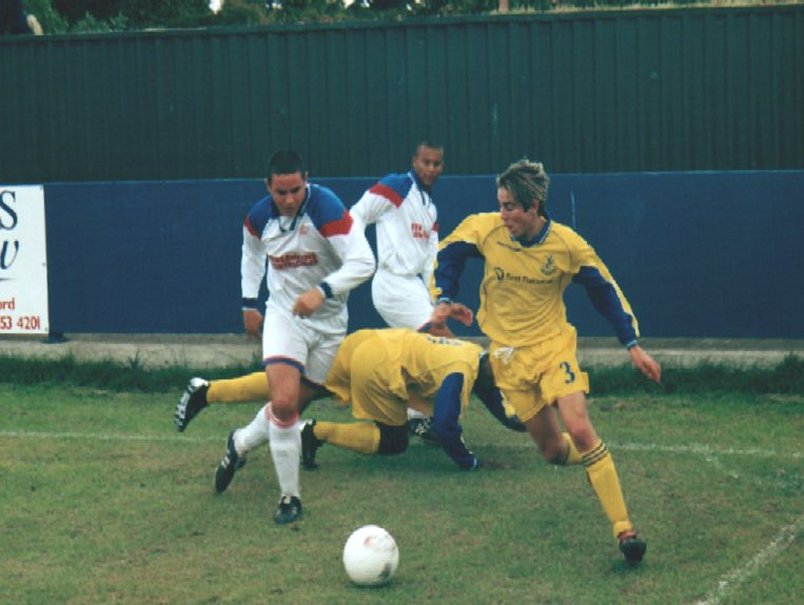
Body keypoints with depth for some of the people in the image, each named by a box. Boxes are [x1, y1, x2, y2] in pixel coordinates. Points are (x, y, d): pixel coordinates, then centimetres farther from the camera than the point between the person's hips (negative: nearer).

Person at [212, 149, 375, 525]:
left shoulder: (326, 209, -21)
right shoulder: (258, 217, -6)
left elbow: (363, 262, -27)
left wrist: (322, 290, -38)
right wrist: (248, 303, 16)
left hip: (328, 321, -1)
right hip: (284, 315, 1)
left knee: (295, 404, 8)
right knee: (284, 402, -19)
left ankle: (240, 444, 38)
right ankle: (289, 497, -6)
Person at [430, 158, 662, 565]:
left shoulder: (567, 245, -14)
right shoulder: (485, 229, -12)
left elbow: (605, 290, -3)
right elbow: (448, 254, 6)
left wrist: (632, 345, -7)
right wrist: (444, 300, -9)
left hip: (553, 345, -2)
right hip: (508, 355, 2)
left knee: (580, 431, -23)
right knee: (553, 449, 3)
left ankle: (623, 528, -19)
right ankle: (588, 457, 42)